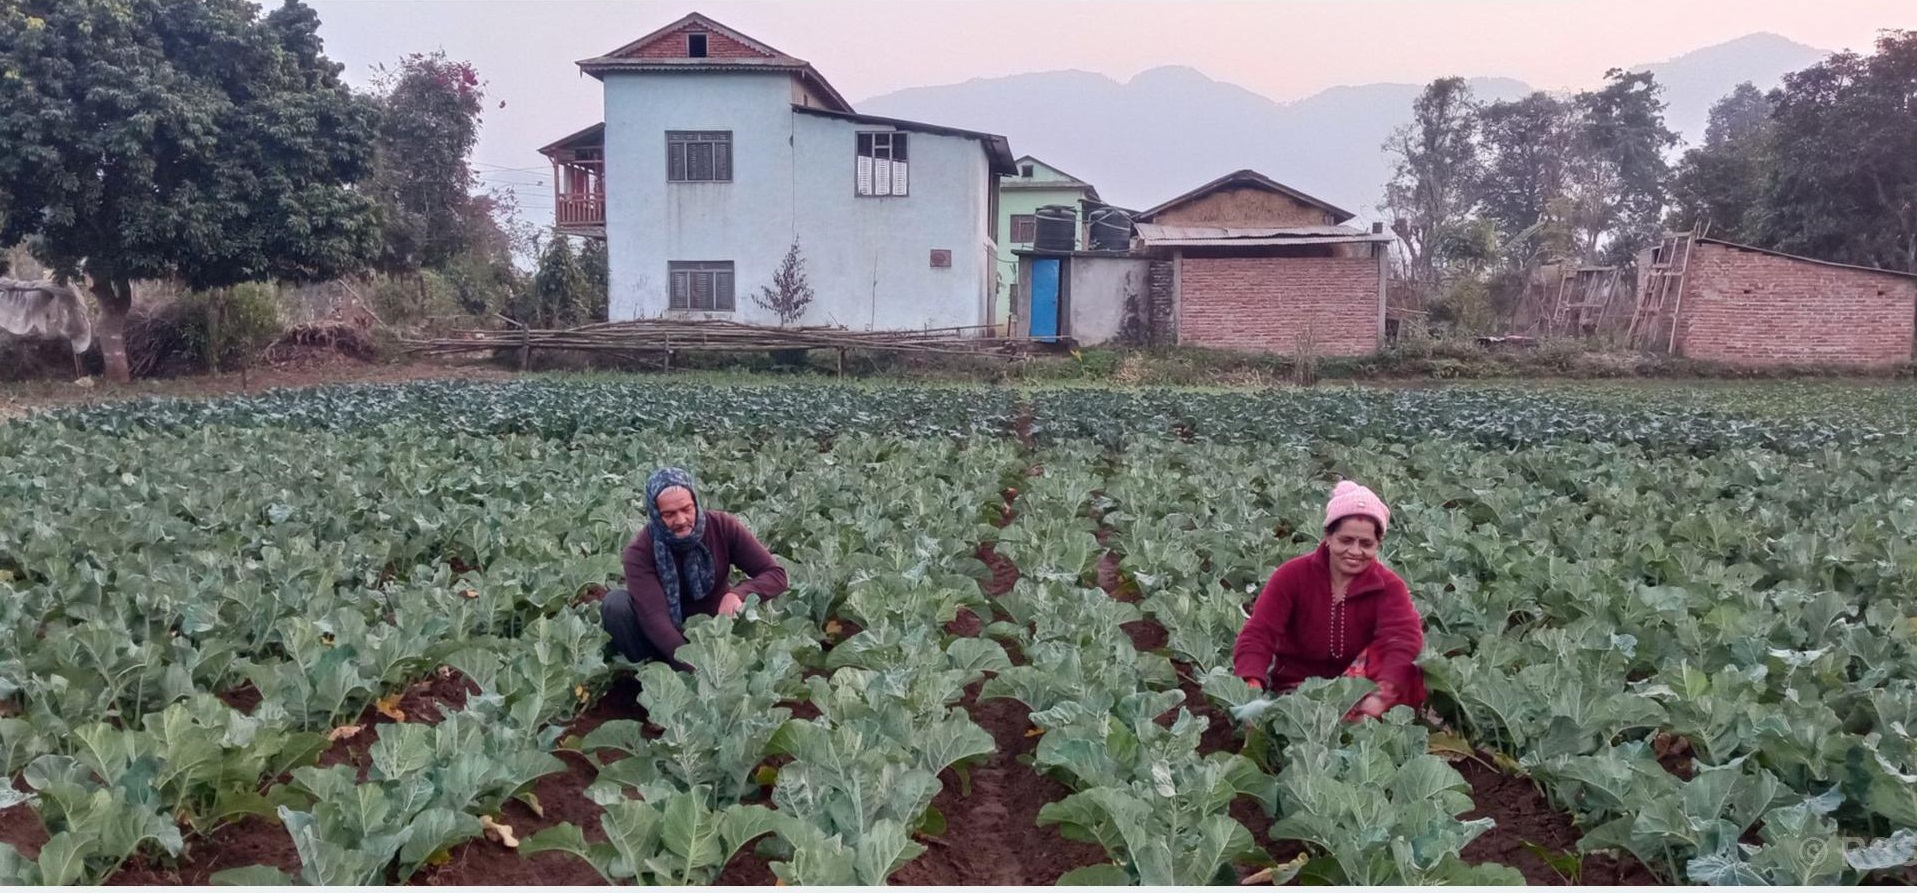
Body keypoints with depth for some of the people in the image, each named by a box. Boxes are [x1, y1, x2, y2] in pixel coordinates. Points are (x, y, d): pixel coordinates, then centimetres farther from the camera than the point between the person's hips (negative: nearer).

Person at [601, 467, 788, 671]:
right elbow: (654, 618, -32)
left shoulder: (723, 527, -15)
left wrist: (738, 594, -34)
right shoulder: (640, 550, -22)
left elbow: (776, 574, -13)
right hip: (665, 640, -1)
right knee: (616, 603, -26)